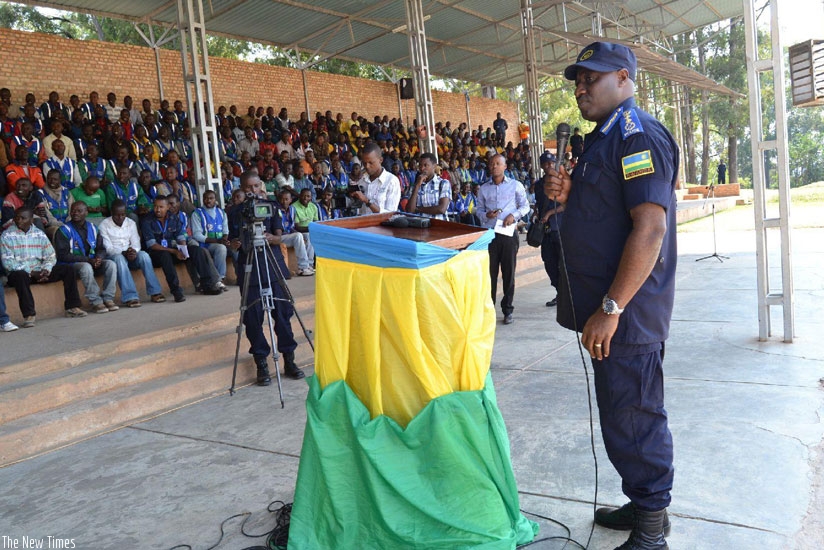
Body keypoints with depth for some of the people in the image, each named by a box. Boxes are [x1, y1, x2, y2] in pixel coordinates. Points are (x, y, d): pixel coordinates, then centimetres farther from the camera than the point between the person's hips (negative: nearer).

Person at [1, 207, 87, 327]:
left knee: (67, 270, -12)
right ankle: (29, 314, -33)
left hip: (39, 271, 4)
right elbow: (8, 263, -13)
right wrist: (31, 272, -20)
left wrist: (46, 270, -17)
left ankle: (72, 307, -12)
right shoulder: (7, 236, -5)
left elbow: (50, 256, 5)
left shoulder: (39, 234, 8)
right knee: (20, 275, -39)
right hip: (20, 273, -4)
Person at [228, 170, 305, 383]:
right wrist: (235, 243, -18)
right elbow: (233, 243, 5)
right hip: (248, 268, 0)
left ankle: (289, 360, 11)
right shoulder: (235, 212, 4)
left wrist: (271, 238, -23)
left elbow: (279, 237, -1)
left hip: (274, 265, 0)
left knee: (283, 313, 0)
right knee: (253, 318, -1)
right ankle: (261, 364, 10)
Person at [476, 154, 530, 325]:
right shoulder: (484, 188, 10)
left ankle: (508, 310, 13)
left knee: (509, 272, 3)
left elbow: (525, 206, 7)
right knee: (489, 272, 2)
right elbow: (478, 208, 13)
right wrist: (486, 215, -9)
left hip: (509, 233, -1)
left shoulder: (515, 185, 4)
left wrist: (514, 215, -11)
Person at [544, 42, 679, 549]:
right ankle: (643, 505, 34)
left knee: (633, 416, 0)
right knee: (622, 411, 18)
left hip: (628, 311, -10)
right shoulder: (604, 137, 17)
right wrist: (570, 195, 5)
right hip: (608, 307, 10)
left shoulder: (638, 135, -15)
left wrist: (611, 308, -24)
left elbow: (650, 227, -24)